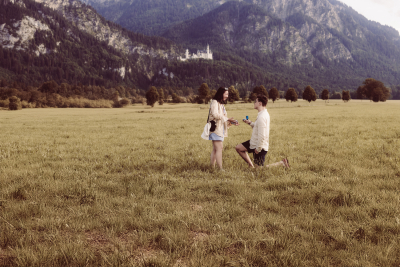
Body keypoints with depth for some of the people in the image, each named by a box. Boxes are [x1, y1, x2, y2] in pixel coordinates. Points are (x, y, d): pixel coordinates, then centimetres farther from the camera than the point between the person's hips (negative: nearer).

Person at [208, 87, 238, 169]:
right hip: (216, 128, -9)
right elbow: (215, 114, -21)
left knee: (215, 149, 8)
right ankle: (220, 169, -14)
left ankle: (212, 167, 11)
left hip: (220, 129, 9)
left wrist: (232, 122, 6)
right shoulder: (214, 102, -8)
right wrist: (227, 119, -20)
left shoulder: (221, 104, 21)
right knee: (219, 148, -13)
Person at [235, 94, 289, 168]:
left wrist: (258, 148, -20)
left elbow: (261, 135, -29)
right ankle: (251, 166, 19)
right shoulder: (264, 113, 6)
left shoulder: (261, 117, -27)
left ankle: (282, 163, 5)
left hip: (260, 146, -10)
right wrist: (250, 123, 7)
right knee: (238, 148, 16)